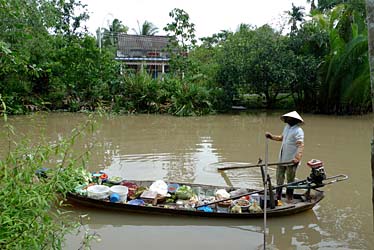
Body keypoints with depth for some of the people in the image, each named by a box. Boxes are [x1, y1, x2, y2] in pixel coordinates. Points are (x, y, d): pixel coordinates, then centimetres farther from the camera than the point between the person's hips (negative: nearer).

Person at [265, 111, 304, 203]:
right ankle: (278, 195, 29)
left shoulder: (298, 131, -16)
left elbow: (301, 145, -25)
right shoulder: (287, 127, 10)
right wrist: (271, 136, 16)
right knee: (279, 177, 15)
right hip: (282, 158, 8)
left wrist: (297, 158, -37)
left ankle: (289, 197, 21)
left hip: (291, 160, -8)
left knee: (290, 180, 6)